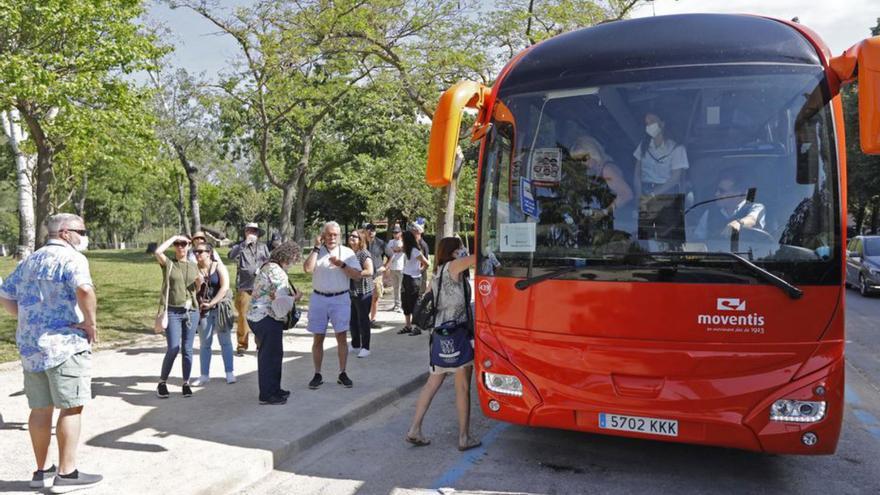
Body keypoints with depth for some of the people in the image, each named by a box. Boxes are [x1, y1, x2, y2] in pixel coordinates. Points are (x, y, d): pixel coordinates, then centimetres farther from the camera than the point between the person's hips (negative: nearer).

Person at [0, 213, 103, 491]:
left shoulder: (30, 261, 17)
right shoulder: (71, 257, -10)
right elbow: (84, 289, -29)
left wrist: (29, 320, 17)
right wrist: (91, 323, -18)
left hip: (30, 344, 8)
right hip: (64, 343, -8)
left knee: (40, 408, 14)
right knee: (71, 407, -1)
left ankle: (42, 471, 22)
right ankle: (66, 474, 2)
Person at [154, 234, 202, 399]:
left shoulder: (193, 266, 13)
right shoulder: (168, 264, 2)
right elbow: (157, 252, -18)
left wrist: (200, 281, -3)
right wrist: (174, 237, -9)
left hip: (191, 311, 3)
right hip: (173, 311, -3)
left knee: (187, 349, 6)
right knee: (173, 348, -9)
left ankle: (186, 383, 15)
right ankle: (162, 382, 8)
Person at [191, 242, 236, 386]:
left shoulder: (219, 267, -4)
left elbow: (225, 287, -14)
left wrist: (212, 303, -19)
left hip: (221, 307, -2)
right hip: (203, 310, 2)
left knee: (225, 341, 4)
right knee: (204, 344, 7)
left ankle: (229, 373, 10)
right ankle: (204, 375, 13)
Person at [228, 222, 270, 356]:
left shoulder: (263, 247, 16)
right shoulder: (240, 247, 5)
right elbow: (231, 256, -15)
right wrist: (245, 243, -20)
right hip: (244, 287, -2)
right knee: (243, 316, -4)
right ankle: (242, 345, 7)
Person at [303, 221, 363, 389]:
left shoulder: (347, 252, 3)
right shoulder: (317, 252, 4)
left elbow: (357, 276, -3)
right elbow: (307, 269, -14)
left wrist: (342, 264, -16)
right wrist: (316, 248, -11)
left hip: (340, 299, -1)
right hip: (319, 298, 1)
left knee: (342, 337, 0)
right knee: (318, 338, 6)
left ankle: (342, 374, 11)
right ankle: (317, 375, 16)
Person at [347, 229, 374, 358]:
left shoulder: (364, 254, -11)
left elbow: (369, 271, -23)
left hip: (363, 292, -7)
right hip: (350, 292, 7)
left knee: (363, 320, 0)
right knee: (353, 320, 14)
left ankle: (365, 347, 8)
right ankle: (355, 345, 26)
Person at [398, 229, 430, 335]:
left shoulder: (415, 251, -17)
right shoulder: (407, 250, 8)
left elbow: (426, 263, -19)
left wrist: (421, 270, -3)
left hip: (413, 279, -9)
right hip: (406, 278, 9)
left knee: (414, 303, -4)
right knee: (405, 303, 14)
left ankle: (417, 327, 3)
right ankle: (408, 326, 23)